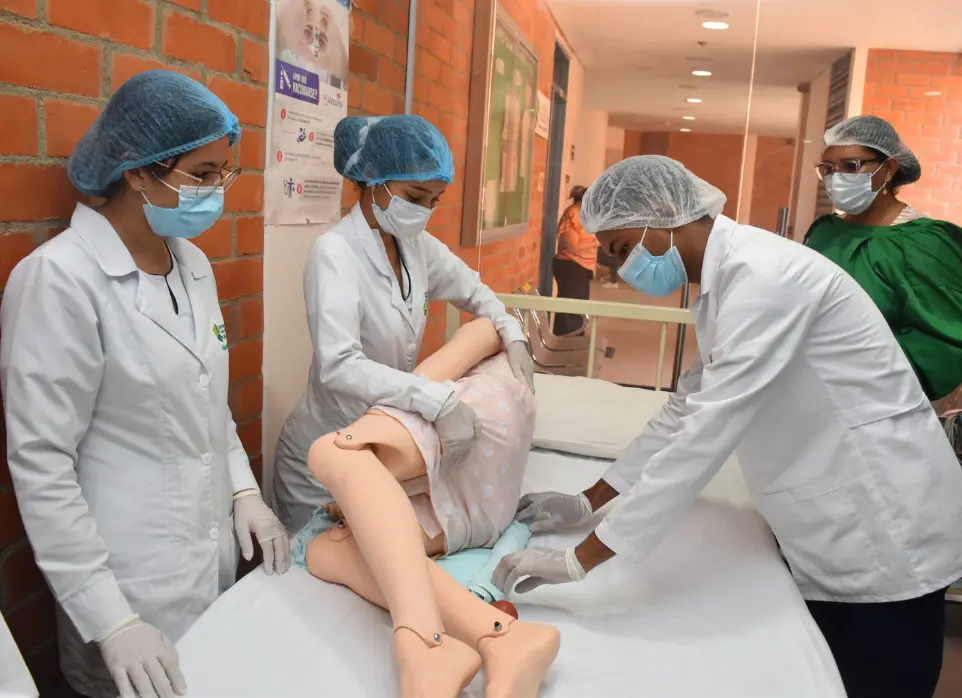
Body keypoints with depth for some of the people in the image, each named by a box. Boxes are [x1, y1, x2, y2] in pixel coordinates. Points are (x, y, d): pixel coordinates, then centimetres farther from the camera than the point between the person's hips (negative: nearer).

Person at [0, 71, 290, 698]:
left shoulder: (193, 264, 5)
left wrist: (245, 489, 2)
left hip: (217, 555, 7)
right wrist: (111, 621, -17)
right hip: (134, 583, -6)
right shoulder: (60, 279, -17)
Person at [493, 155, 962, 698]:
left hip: (883, 529, -8)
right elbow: (689, 408, 11)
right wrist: (589, 501, 8)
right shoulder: (724, 280, 7)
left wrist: (582, 559, -26)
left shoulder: (761, 273, -24)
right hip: (829, 527, 8)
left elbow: (707, 432, -29)